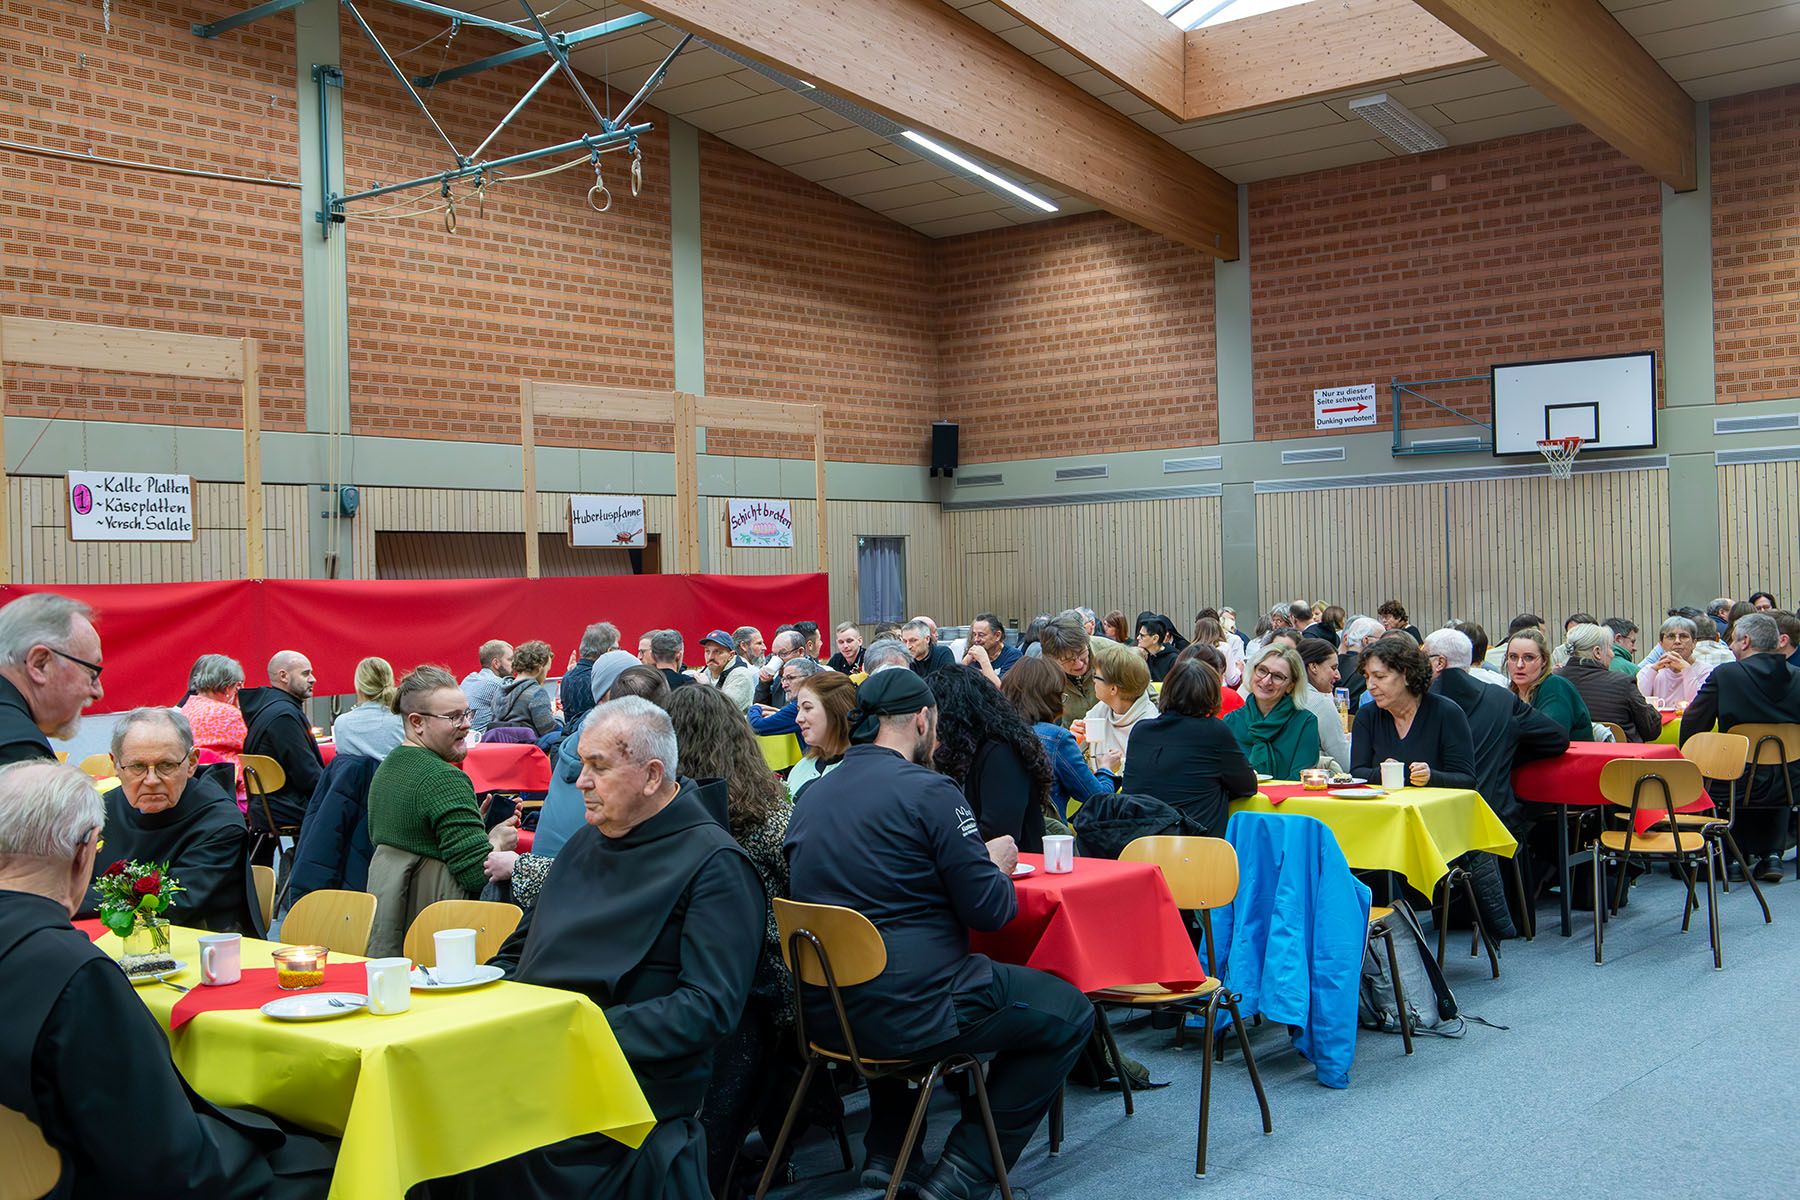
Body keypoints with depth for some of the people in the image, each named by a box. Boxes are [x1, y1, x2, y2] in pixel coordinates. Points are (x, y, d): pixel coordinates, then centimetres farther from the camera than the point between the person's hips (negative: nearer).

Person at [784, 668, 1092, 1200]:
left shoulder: (811, 796, 8)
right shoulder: (929, 791, -12)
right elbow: (989, 910, -11)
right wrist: (996, 866, 11)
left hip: (826, 1011, 7)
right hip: (910, 1011, -7)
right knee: (1069, 1013, 10)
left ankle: (884, 1150, 30)